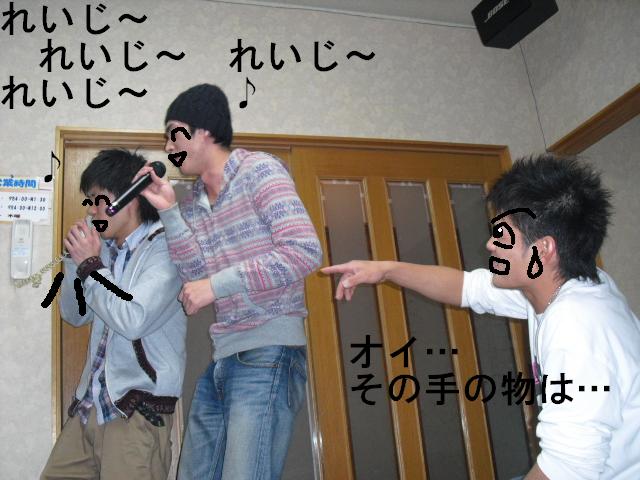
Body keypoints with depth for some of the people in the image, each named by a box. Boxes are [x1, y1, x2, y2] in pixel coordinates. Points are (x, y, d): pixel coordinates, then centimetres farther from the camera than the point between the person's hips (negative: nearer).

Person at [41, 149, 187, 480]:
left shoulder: (163, 247, -12)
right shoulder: (107, 249, 8)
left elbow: (133, 321, -23)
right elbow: (74, 315, 16)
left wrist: (90, 265, -11)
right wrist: (76, 260, 1)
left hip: (138, 407, -7)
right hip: (91, 402, 7)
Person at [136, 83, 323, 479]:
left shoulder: (259, 170, -6)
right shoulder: (192, 202, 14)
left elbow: (306, 251, -17)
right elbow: (198, 276, 6)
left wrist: (217, 285, -15)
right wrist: (168, 210, -2)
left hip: (268, 351, -7)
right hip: (220, 357, 8)